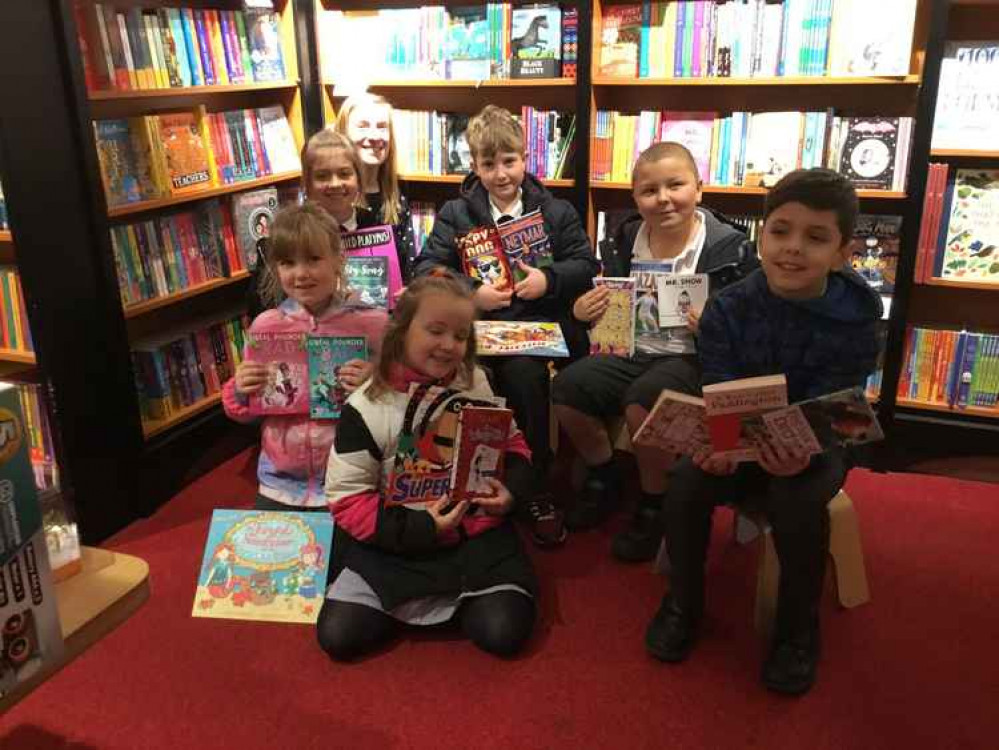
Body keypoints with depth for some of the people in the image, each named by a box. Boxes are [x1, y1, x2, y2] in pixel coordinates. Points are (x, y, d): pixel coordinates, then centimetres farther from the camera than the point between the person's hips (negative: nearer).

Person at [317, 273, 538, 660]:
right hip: (397, 541, -1)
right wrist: (421, 528, -19)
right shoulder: (366, 407, -10)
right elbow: (347, 500, -10)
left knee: (504, 632, -16)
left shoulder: (476, 384, 0)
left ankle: (462, 595, 15)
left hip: (475, 529, 2)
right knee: (337, 635, -12)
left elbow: (513, 444, 12)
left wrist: (511, 488, -10)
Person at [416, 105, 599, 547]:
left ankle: (535, 489, -10)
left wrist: (550, 280, -8)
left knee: (523, 370, -30)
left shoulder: (556, 211, 14)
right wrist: (471, 294, -13)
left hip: (544, 323, 0)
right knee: (523, 372, -30)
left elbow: (585, 265, 12)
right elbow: (427, 271, 3)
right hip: (480, 326, 0)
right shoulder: (455, 214, 12)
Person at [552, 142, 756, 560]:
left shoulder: (728, 247, -10)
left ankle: (654, 505, -5)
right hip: (633, 351, 5)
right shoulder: (625, 240, 4)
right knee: (567, 388, -16)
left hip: (691, 358, -5)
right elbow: (610, 311, 16)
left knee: (643, 401, -33)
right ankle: (604, 477, 12)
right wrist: (584, 311, -5)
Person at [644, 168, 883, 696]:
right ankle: (683, 603, 3)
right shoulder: (727, 308, -10)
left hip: (814, 445, -1)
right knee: (685, 485, -25)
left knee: (797, 504, -32)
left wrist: (801, 450, -41)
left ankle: (798, 626, -3)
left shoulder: (856, 320, -14)